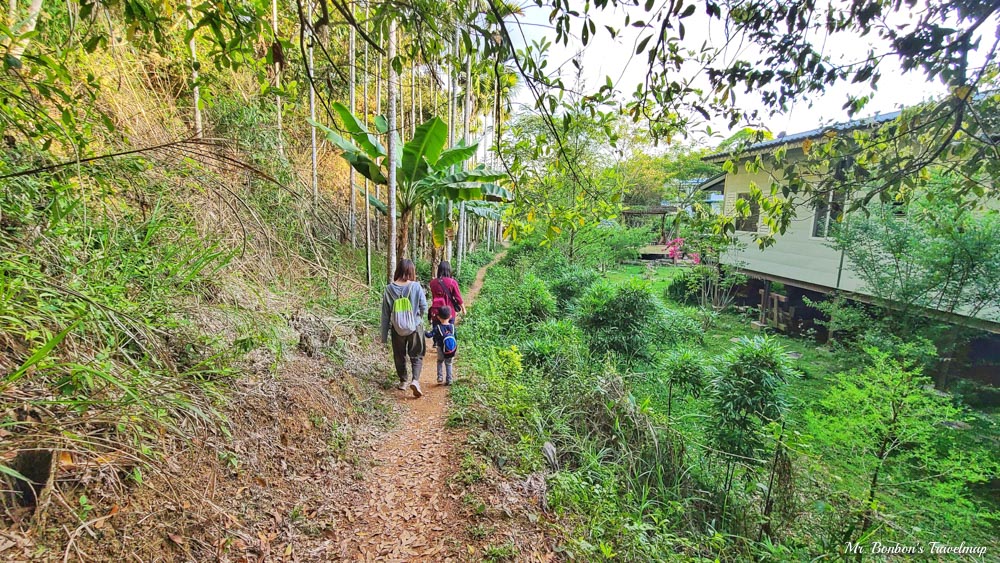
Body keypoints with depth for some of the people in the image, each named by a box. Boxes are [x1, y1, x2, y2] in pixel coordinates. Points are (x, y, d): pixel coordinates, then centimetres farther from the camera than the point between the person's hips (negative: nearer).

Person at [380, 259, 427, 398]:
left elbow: (385, 314, -3)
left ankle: (403, 382, 30)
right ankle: (415, 380, -7)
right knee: (417, 355, 11)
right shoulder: (416, 287, -14)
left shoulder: (389, 289, -8)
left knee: (399, 356, 20)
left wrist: (384, 335, 4)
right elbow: (424, 308, -8)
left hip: (397, 329, 2)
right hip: (415, 327, -1)